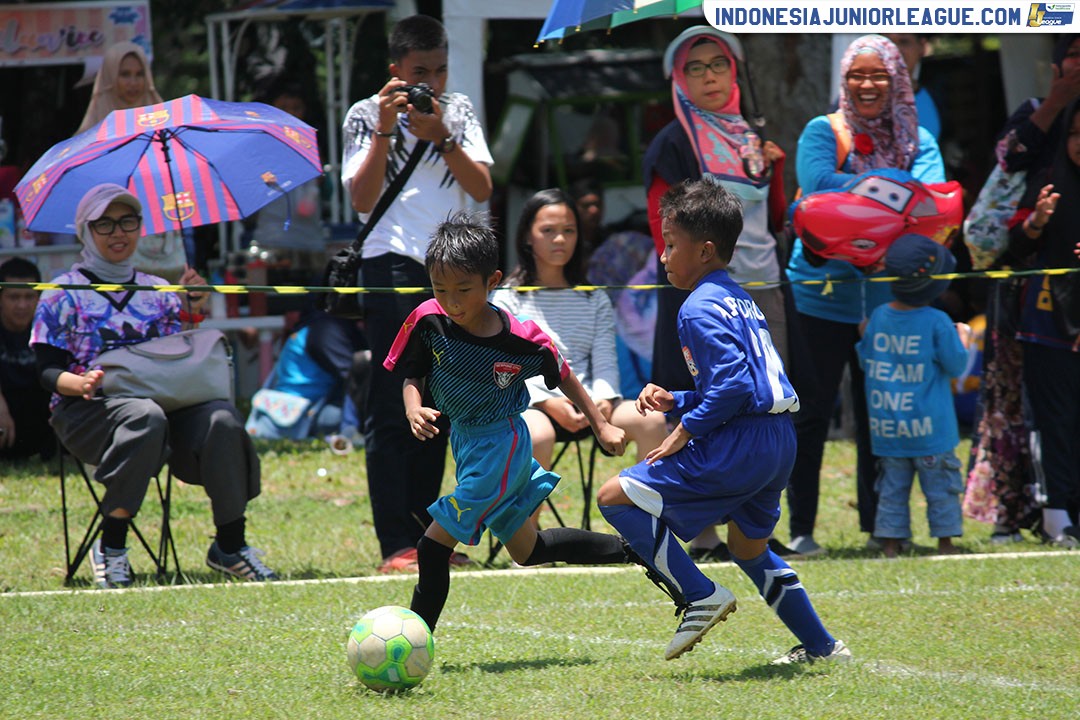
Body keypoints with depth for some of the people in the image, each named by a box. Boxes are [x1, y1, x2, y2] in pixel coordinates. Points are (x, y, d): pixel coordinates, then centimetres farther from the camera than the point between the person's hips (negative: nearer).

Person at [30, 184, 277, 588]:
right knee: (144, 417, -40)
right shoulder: (64, 294, 10)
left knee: (220, 417, -29)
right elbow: (48, 371, 1)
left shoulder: (159, 293, 21)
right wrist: (78, 383, -21)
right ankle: (111, 547, -32)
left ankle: (230, 546, -21)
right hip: (88, 411, -3)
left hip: (166, 400, 3)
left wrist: (193, 313, -2)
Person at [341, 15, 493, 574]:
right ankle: (395, 545, -11)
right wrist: (385, 131, -16)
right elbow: (362, 199, -9)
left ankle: (425, 534, 14)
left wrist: (441, 137, -11)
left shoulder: (459, 112, 13)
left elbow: (482, 189, 2)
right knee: (393, 408, -8)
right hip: (394, 262, -5)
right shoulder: (366, 117, 2)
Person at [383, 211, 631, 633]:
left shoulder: (521, 341, -21)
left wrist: (601, 426, 3)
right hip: (464, 440, 6)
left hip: (499, 444, -6)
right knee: (528, 550, 20)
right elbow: (411, 376, -2)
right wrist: (413, 409, -24)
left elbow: (562, 376, -3)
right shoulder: (429, 321, -13)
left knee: (434, 546, -12)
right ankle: (631, 550, 34)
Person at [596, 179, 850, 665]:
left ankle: (700, 596, -11)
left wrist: (686, 430, -14)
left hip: (739, 444, -10)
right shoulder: (738, 298, 19)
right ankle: (821, 647, 36)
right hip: (778, 442, 10)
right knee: (750, 550, 31)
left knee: (617, 497, -9)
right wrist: (675, 402, 15)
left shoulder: (700, 309, -11)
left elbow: (734, 384, -22)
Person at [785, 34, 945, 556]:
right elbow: (818, 186, -19)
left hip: (885, 294, 3)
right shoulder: (823, 131, -1)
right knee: (812, 414, 0)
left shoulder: (917, 141, 7)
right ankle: (800, 528, 4)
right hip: (822, 292, -3)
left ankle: (878, 526, 17)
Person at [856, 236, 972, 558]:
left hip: (886, 428, 4)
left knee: (892, 485, 10)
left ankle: (890, 543, 8)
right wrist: (963, 338, 12)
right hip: (930, 429, -4)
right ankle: (945, 540, 9)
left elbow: (865, 361, 9)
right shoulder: (937, 322, -13)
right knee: (940, 483, 7)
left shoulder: (878, 317, -1)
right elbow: (956, 365, -4)